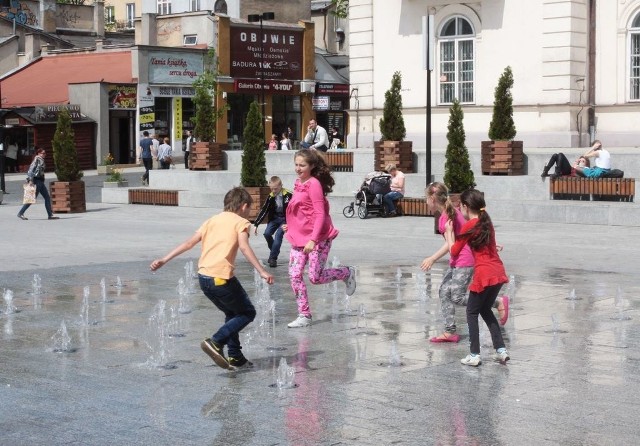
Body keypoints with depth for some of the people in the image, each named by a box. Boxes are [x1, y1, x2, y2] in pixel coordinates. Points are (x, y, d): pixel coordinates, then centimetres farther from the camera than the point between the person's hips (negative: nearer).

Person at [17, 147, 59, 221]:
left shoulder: (41, 160, 18)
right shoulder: (37, 159, -10)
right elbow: (31, 169, -18)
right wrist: (31, 180, -24)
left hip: (41, 181, 10)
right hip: (36, 180, -10)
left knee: (47, 197, 6)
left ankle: (50, 215, 6)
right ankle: (20, 213, 0)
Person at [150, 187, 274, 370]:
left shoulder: (213, 220, 19)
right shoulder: (240, 222, 2)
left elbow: (189, 243, 11)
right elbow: (244, 246, -16)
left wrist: (164, 260, 10)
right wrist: (262, 271, -21)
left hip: (203, 277, 7)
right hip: (221, 278, -7)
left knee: (232, 313, 24)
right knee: (248, 312, 9)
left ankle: (235, 357, 19)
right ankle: (216, 342, -8)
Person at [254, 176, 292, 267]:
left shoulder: (287, 195, -17)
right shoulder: (271, 197, -4)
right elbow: (264, 210, -1)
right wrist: (256, 224, -3)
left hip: (285, 219, -5)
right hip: (274, 218, 5)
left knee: (278, 235, -19)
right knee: (267, 233, -11)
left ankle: (273, 258, -10)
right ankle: (274, 252, 13)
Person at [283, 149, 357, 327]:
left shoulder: (314, 184, -14)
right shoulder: (298, 183, 10)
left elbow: (320, 214, -19)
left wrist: (313, 240, -24)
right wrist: (291, 226, 14)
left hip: (318, 238, -8)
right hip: (299, 237, 8)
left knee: (315, 277, -4)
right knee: (294, 275, -2)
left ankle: (347, 273, 23)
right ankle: (304, 316, 5)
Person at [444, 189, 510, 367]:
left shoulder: (469, 226, -8)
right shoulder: (487, 222, 13)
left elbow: (454, 251, 1)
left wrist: (449, 232, 16)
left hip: (484, 274, -7)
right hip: (498, 272, 7)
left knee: (472, 312, 7)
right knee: (486, 310, 21)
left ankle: (474, 355, 5)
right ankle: (501, 350, 16)